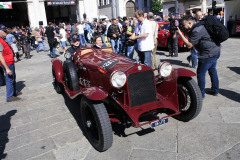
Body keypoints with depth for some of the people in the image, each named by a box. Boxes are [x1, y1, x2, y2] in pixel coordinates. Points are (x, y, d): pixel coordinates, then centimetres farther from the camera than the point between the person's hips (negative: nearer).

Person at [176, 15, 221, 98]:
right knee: (212, 70, 21)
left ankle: (201, 94, 11)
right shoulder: (198, 26, 10)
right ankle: (215, 90, 35)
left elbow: (189, 45, -20)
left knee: (200, 73, 0)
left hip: (208, 54, -11)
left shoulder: (196, 31, -23)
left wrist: (180, 33, -19)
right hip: (216, 50, 11)